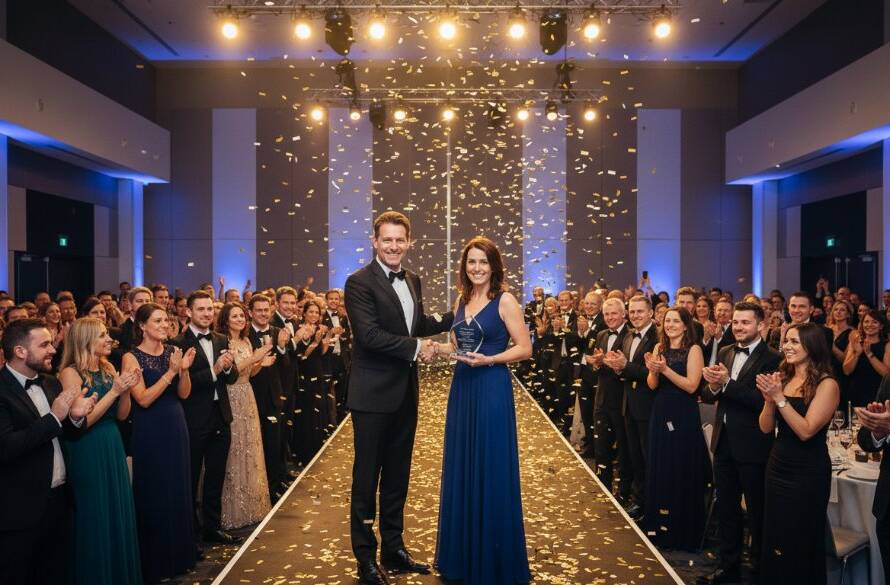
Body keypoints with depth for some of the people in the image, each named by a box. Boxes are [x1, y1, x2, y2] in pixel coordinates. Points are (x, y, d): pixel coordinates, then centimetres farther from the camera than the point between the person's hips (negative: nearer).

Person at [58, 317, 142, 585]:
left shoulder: (108, 368, 6)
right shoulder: (71, 373, -13)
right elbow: (80, 421, -19)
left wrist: (126, 389, -9)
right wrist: (114, 390, -21)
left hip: (113, 448, 7)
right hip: (87, 453, -7)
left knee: (119, 514, 15)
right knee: (95, 518, 5)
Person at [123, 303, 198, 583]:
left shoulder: (173, 351, 4)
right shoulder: (132, 357, -11)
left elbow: (183, 394, 2)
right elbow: (143, 399, -18)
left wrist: (184, 369, -15)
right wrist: (170, 372, -24)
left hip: (177, 428, 5)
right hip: (150, 433, -5)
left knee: (179, 491, 13)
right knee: (154, 495, 5)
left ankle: (178, 554, 30)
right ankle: (154, 562, 21)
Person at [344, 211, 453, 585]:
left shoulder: (412, 280, 11)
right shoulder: (359, 283, -13)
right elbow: (369, 335, -23)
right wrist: (415, 348, -17)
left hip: (405, 393, 7)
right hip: (373, 395, -7)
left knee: (397, 476, 17)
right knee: (367, 477, 4)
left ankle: (394, 547, 30)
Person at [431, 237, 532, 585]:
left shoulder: (504, 301, -8)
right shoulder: (462, 300, 11)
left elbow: (525, 349, -10)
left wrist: (488, 360, -20)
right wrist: (438, 348, 1)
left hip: (492, 389, -7)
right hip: (462, 388, 7)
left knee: (491, 471, 0)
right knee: (461, 468, 12)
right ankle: (463, 554, 27)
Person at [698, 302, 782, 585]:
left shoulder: (772, 359, -13)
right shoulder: (725, 353, 9)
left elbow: (763, 400, -24)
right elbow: (706, 395, 6)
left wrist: (727, 382, -27)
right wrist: (712, 387, -15)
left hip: (753, 445, -6)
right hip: (723, 441, 7)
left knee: (757, 511, 9)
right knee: (726, 508, 17)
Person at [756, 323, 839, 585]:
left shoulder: (826, 385, -13)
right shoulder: (782, 378, 4)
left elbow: (806, 431, -22)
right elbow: (766, 428, 1)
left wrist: (780, 397, -23)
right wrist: (769, 398, -15)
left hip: (807, 475, -6)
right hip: (777, 467, 6)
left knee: (800, 543, 9)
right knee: (773, 537, 17)